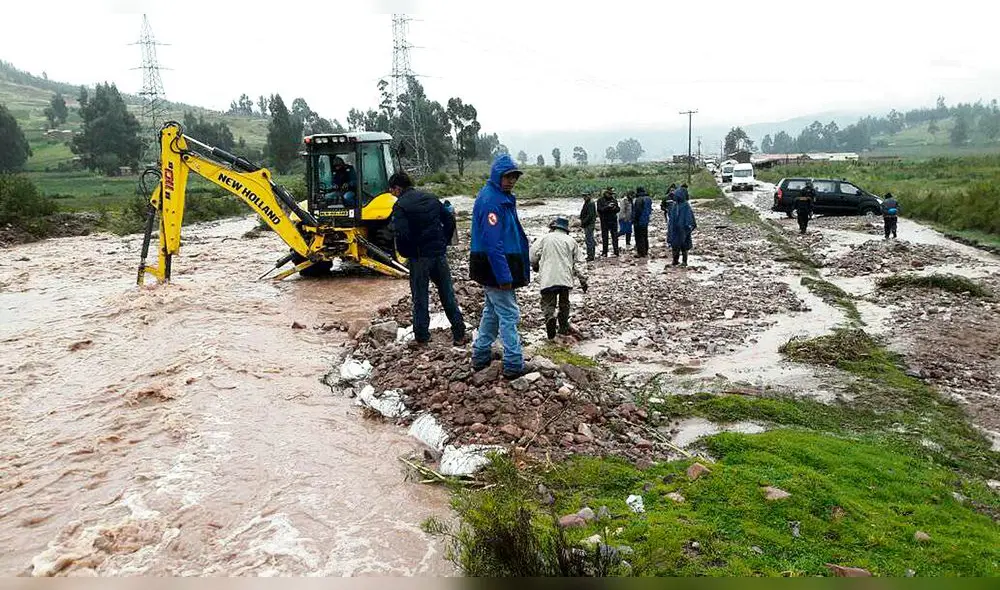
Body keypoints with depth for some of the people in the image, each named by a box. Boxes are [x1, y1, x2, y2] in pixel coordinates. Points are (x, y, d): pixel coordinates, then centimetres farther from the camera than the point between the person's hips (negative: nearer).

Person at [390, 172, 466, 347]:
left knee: (420, 298, 8)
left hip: (419, 257, -5)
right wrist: (443, 243, 14)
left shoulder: (400, 205, -9)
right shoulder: (431, 199, 9)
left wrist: (406, 253, -3)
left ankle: (421, 337, 14)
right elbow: (450, 220, 9)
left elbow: (401, 234, -19)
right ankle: (459, 334, 15)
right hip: (440, 254, 5)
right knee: (448, 294, 11)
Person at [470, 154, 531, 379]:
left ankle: (481, 356, 28)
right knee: (509, 314, -3)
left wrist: (518, 269, 18)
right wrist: (504, 276, -26)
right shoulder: (490, 200, -20)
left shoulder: (503, 197, 12)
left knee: (492, 311, 18)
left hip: (494, 267, 10)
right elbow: (493, 242, -25)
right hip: (495, 267, -10)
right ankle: (514, 365, 4)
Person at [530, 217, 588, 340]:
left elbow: (533, 254, 0)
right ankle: (563, 327, 24)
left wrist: (535, 265, 20)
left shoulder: (545, 238, 6)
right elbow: (574, 264, 11)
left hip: (548, 279, -2)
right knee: (564, 303, 20)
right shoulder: (571, 241, 12)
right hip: (565, 278, 2)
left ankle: (550, 317, -26)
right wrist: (582, 278, 20)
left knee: (548, 302, 3)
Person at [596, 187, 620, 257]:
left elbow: (618, 209, 12)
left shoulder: (614, 200, 12)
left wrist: (615, 208, -10)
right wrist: (607, 207, -23)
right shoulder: (600, 200, 0)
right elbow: (599, 209, -12)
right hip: (604, 221, -2)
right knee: (604, 237, 3)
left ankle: (616, 251, 4)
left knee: (615, 236, 1)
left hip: (613, 220, 2)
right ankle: (605, 252, 9)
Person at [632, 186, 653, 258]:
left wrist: (634, 219, -9)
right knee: (645, 237, 17)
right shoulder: (649, 199, 8)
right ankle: (646, 252, 24)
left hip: (639, 222, -9)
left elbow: (637, 211, -19)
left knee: (639, 237, -4)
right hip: (646, 221, 9)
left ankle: (641, 252, -4)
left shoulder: (639, 200, -19)